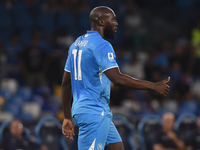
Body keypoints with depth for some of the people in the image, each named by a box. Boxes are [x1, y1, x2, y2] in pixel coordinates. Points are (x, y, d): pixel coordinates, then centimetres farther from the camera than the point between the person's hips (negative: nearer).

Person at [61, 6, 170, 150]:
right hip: (94, 113, -10)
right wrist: (154, 86, -18)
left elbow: (66, 83, 19)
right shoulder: (101, 45, -13)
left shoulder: (77, 44, 16)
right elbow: (118, 79, -24)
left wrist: (68, 117, 23)